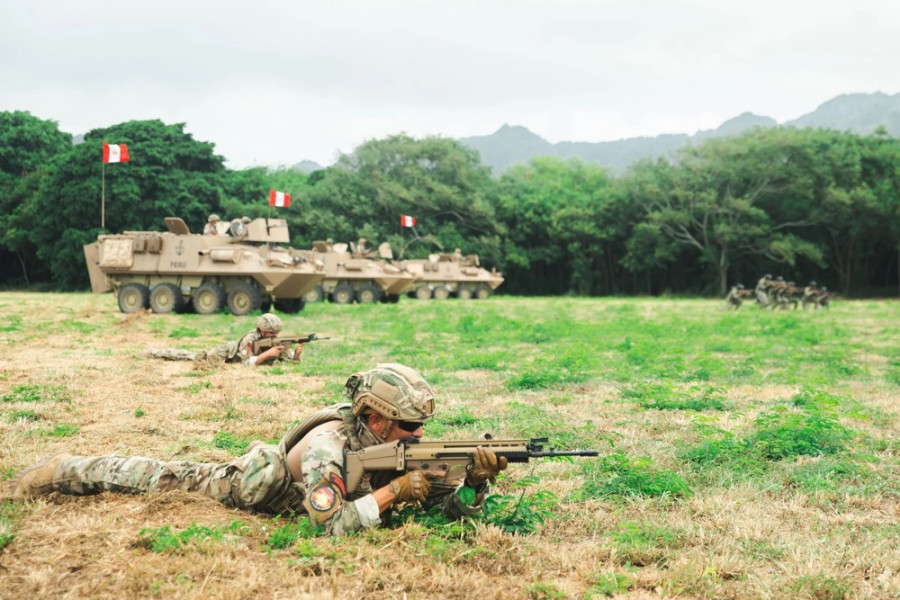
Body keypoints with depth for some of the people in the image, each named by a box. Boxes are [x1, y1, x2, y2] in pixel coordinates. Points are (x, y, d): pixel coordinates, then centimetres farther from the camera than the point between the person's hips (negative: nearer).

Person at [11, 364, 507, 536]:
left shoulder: (401, 446, -20)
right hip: (263, 487, -6)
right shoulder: (329, 442, -40)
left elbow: (453, 507, -18)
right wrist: (392, 492, -44)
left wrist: (476, 480, -38)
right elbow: (333, 526, -44)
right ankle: (64, 471, 20)